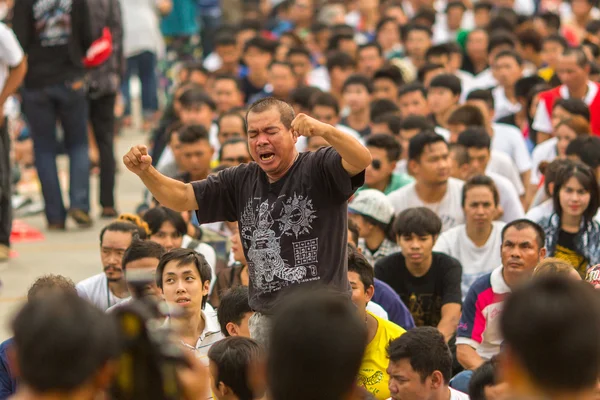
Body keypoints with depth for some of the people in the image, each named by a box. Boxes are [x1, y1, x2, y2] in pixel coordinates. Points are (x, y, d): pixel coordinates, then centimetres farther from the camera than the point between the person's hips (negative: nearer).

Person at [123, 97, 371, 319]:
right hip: (265, 319, 5)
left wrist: (324, 130, -42)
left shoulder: (319, 169, -4)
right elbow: (181, 197, 12)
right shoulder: (241, 182, 13)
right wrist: (145, 172, -7)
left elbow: (362, 159, -23)